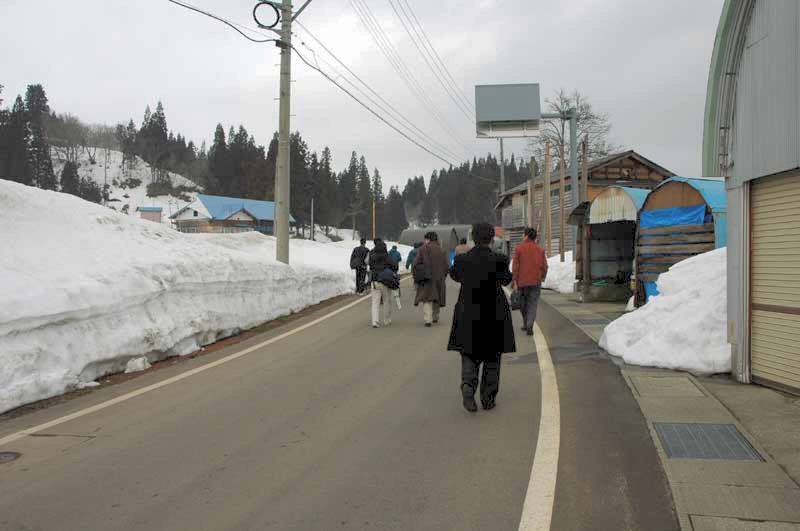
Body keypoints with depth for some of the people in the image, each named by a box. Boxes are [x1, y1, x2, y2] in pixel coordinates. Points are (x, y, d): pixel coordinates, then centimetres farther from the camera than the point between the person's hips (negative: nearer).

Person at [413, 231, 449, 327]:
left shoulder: (423, 249, -6)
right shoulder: (440, 250, 5)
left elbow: (416, 264, -10)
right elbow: (446, 266, 6)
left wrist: (417, 277, 1)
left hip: (426, 278, -4)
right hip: (439, 279, 4)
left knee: (427, 299, -5)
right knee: (436, 298, 18)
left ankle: (428, 319, -20)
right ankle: (435, 317, 32)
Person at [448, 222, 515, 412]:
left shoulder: (462, 259, -8)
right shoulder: (498, 260, -12)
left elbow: (454, 275, 13)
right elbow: (506, 279, 6)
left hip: (468, 315, 1)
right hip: (495, 316, -1)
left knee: (470, 354, 12)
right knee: (491, 357, 13)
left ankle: (468, 384, -15)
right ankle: (488, 399, 17)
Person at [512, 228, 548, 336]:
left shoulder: (519, 248, -3)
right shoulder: (540, 250, 2)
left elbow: (515, 267, -8)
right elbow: (544, 266, 1)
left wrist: (515, 282, -7)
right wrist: (543, 277, 21)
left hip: (522, 281, 0)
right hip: (535, 282, 1)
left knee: (523, 303, 18)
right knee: (533, 305, 2)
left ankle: (526, 323, 29)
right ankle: (529, 326, -13)